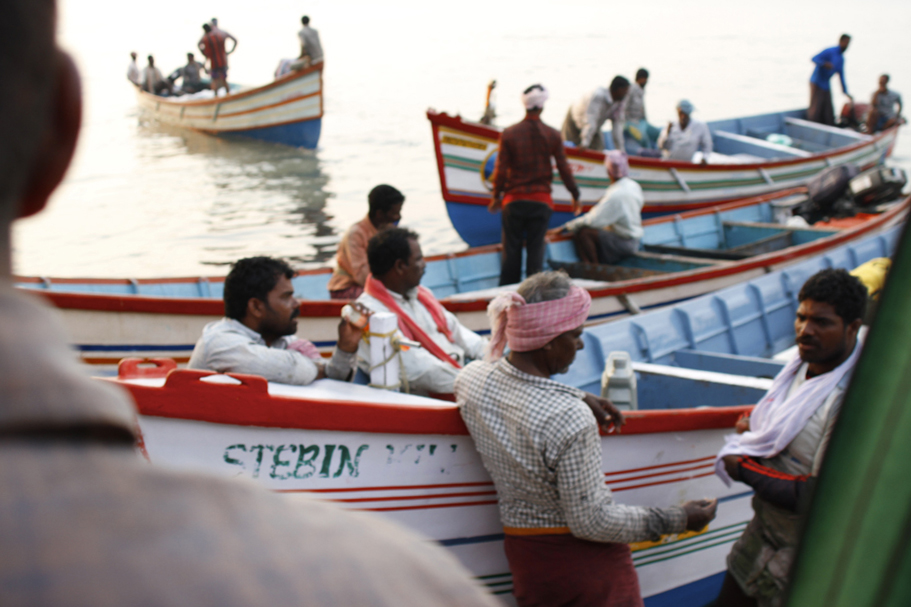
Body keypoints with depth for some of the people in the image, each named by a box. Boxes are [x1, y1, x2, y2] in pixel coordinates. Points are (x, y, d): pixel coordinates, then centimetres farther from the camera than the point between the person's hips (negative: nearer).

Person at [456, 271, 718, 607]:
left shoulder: (470, 380, -9)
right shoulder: (570, 419, -30)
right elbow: (592, 522, -22)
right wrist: (676, 520, -13)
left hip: (523, 557, 6)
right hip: (589, 566, -6)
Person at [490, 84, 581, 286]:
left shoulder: (509, 134, -6)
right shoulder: (552, 135, -5)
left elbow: (501, 169, -5)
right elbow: (564, 170, -1)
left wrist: (496, 196, 9)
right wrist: (575, 196, 11)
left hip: (513, 200, 0)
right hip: (541, 200, 0)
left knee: (512, 248, 8)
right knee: (535, 247, 7)